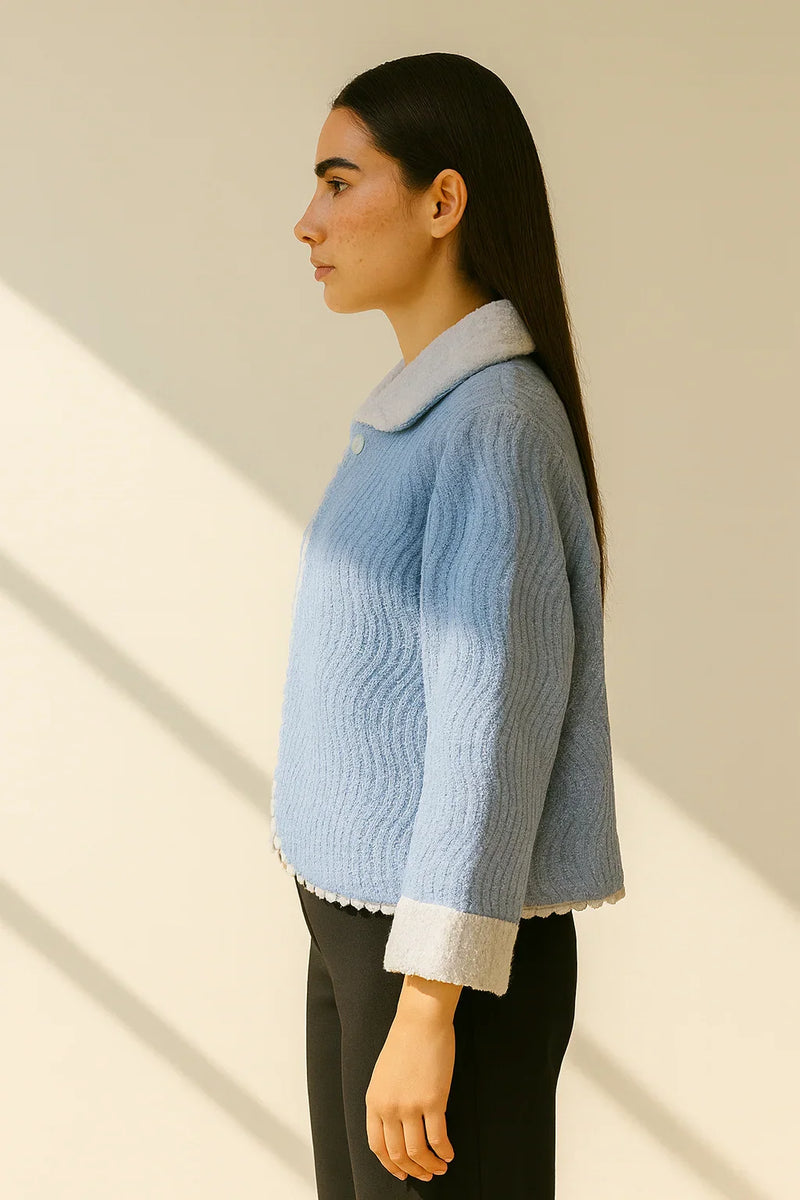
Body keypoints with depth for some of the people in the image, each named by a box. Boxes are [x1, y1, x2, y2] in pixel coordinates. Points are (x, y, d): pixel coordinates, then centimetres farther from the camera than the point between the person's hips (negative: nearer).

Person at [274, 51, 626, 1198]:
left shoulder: (496, 424, -18)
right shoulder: (423, 415, 10)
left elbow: (491, 730, -21)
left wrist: (428, 1007, -20)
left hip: (450, 947, -9)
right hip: (361, 920, 9)